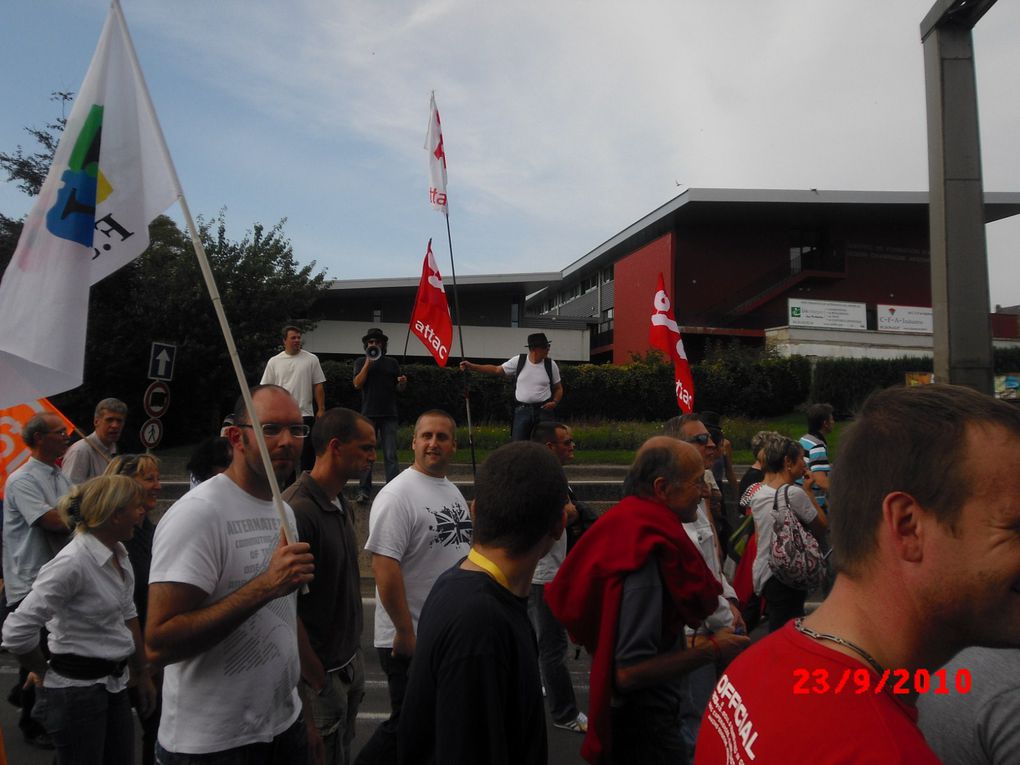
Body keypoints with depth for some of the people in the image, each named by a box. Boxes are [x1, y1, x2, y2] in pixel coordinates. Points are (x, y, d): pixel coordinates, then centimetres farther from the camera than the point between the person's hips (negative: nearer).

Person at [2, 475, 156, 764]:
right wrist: (42, 672, -7)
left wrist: (142, 674, 17)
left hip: (114, 684, 8)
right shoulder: (73, 563, -24)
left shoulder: (119, 554, 2)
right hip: (76, 689, -8)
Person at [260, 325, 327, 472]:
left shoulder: (311, 359, 2)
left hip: (305, 415, -2)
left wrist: (321, 409, -5)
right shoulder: (274, 362, 6)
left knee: (307, 453, 1)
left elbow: (318, 386, 2)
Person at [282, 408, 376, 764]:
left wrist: (354, 654, 13)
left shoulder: (340, 503, 4)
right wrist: (317, 679, -17)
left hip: (350, 661, 8)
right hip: (321, 672, -8)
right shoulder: (298, 511, -25)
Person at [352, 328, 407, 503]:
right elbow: (357, 384, -5)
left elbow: (399, 388, 15)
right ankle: (364, 491, 9)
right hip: (368, 414, 0)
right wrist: (368, 362, -9)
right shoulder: (361, 362, 11)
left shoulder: (392, 363, 14)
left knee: (391, 455, -3)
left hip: (389, 415, 1)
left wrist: (402, 383, -8)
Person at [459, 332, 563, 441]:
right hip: (521, 410, 0)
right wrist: (471, 366, -2)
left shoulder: (551, 365, 0)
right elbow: (496, 369, 4)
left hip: (543, 409, 0)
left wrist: (555, 402, -8)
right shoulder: (518, 361, -1)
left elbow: (558, 388, 12)